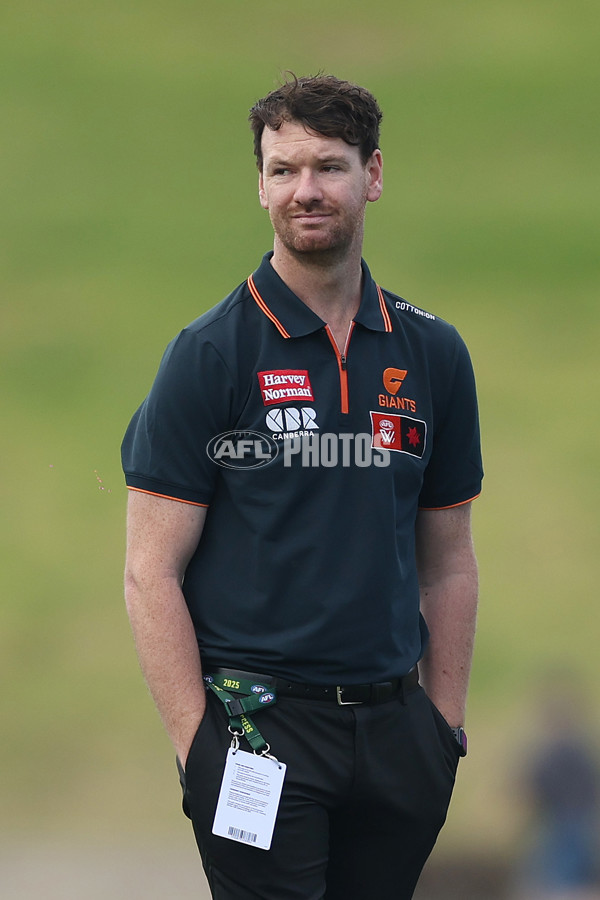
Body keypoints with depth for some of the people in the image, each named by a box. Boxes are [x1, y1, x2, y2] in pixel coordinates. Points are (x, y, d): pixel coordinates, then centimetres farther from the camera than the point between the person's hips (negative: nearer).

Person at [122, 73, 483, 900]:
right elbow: (152, 572, -7)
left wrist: (445, 725, 7)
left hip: (393, 725, 4)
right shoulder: (210, 354, -5)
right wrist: (199, 748, -13)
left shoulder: (432, 353, 9)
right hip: (261, 728, -4)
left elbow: (448, 562, 14)